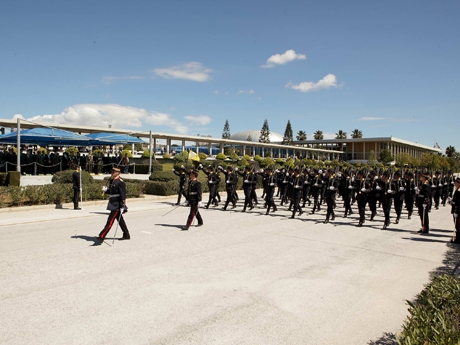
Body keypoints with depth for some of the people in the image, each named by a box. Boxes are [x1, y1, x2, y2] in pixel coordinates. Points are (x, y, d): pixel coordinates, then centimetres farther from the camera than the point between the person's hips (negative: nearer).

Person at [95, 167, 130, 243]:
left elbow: (123, 195, -18)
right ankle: (126, 235, 28)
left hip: (116, 205, -10)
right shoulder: (111, 181, 13)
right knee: (120, 220, 17)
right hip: (112, 204, 10)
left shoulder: (120, 182, -15)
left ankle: (101, 237, -10)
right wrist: (106, 190, 1)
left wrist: (122, 206, -21)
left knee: (110, 221, -10)